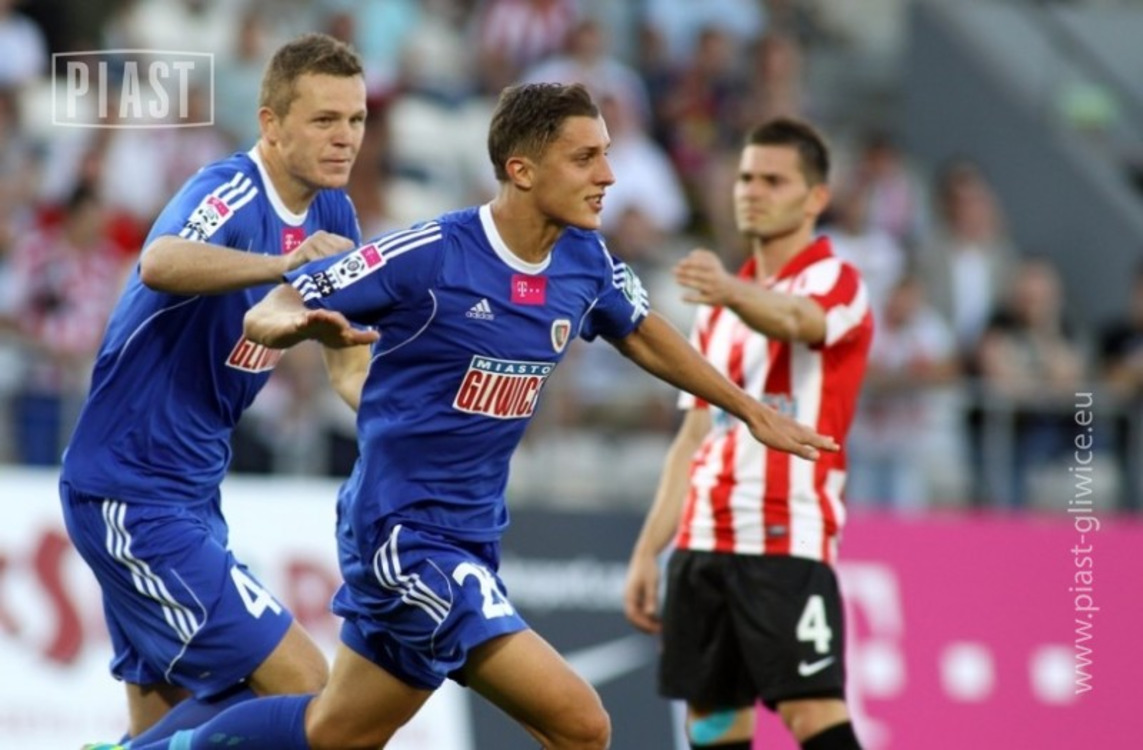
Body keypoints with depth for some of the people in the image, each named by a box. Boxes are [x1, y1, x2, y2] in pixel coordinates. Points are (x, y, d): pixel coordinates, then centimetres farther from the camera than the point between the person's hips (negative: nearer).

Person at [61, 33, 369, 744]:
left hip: (190, 493, 9)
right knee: (299, 684, -13)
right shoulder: (230, 193, -20)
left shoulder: (330, 213, 6)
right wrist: (283, 263, -57)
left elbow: (352, 358, 16)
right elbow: (160, 264, -44)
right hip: (132, 493, -9)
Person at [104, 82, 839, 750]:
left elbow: (643, 335, 23)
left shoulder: (585, 262, 0)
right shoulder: (431, 255, -19)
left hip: (472, 540, 8)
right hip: (403, 532, -8)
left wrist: (752, 410, 27)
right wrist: (302, 323, -40)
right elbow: (266, 313, -15)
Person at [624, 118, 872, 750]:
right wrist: (647, 553, 15)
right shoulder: (720, 310, 21)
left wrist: (731, 292, -49)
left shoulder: (835, 282, -2)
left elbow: (791, 319, -27)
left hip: (787, 540, -7)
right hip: (704, 543, 7)